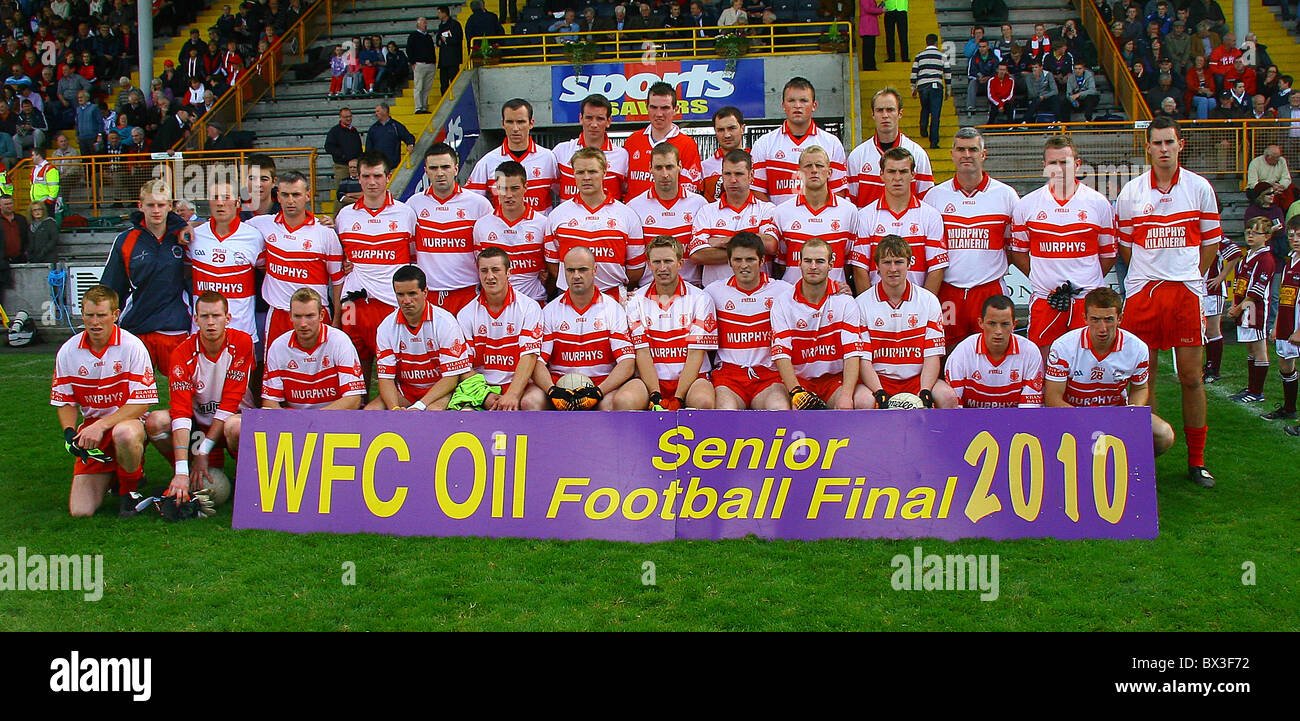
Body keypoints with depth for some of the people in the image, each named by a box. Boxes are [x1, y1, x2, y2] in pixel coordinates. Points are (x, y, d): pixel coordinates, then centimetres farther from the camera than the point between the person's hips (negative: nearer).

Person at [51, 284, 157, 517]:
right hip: (91, 428, 3)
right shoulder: (68, 351, 0)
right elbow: (65, 401, 10)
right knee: (80, 511, -11)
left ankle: (131, 488, -11)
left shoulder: (132, 346, -12)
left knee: (125, 434, -44)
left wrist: (102, 425, -23)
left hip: (128, 421, -3)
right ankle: (109, 475, 24)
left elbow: (142, 401, -14)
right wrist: (70, 433, -9)